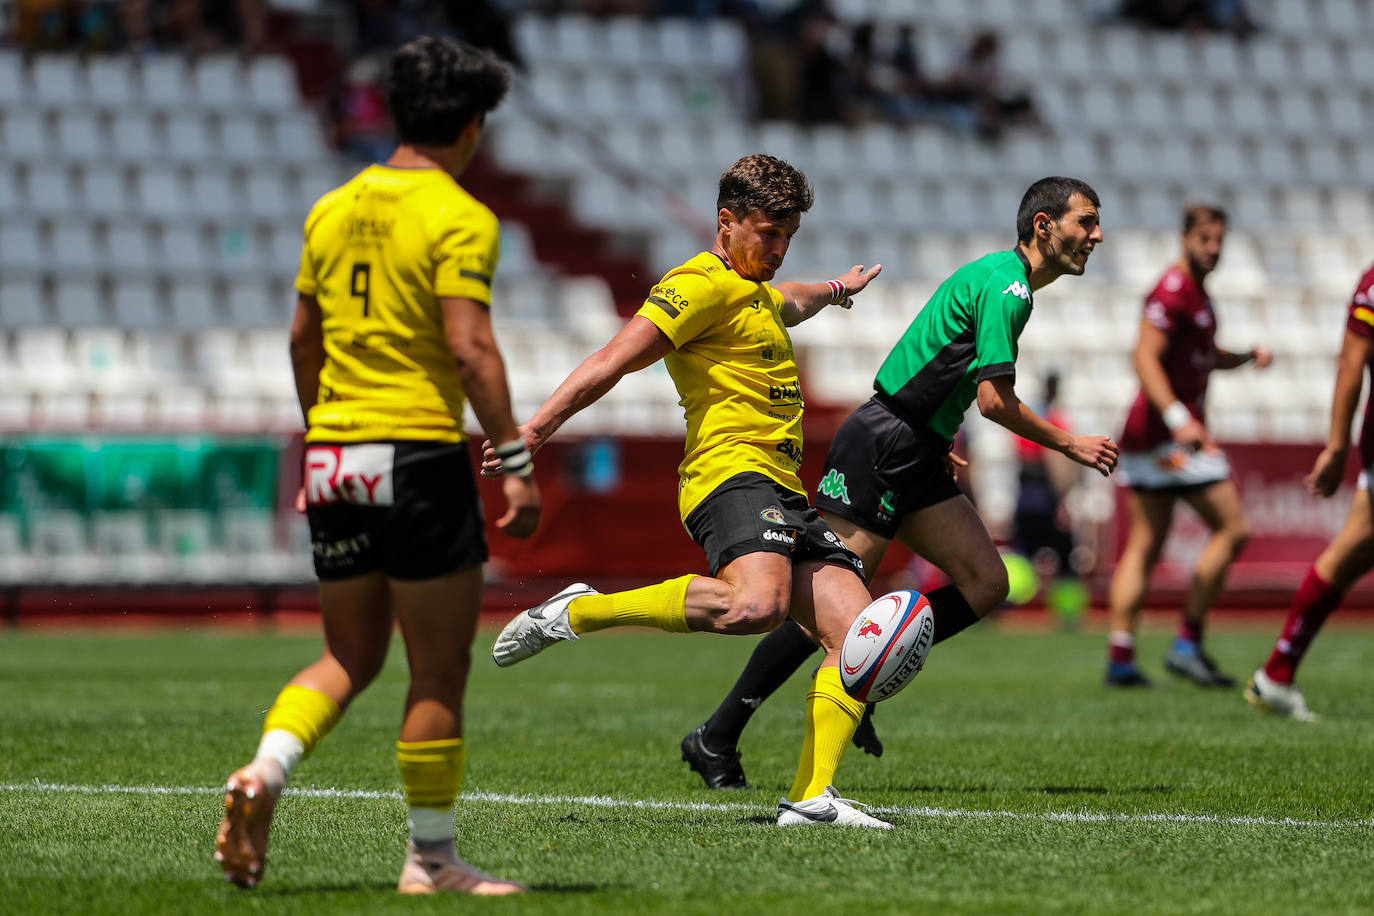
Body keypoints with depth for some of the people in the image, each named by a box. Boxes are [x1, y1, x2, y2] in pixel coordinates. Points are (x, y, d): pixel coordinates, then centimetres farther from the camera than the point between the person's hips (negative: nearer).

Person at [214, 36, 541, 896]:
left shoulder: (334, 210, 11)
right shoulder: (460, 218, -10)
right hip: (420, 454, -7)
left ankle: (265, 771, -7)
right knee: (440, 673, 3)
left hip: (334, 459, 7)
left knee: (350, 657, 17)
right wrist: (516, 462, -16)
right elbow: (470, 348, -18)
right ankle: (431, 858, 8)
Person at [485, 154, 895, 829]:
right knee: (756, 604, -36)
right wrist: (535, 431, -25)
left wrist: (835, 290, 75)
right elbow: (615, 361, -15)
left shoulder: (755, 295, 28)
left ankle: (812, 796, -9)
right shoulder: (702, 285, -4)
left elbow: (790, 303, 55)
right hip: (732, 469, -10)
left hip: (783, 492, 10)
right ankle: (579, 612, -20)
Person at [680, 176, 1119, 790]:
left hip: (916, 457, 10)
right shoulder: (1008, 286, -15)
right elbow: (994, 400, -20)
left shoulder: (1000, 280, 16)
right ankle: (716, 739, -5)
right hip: (878, 448, -10)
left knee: (986, 583, -1)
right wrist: (1070, 446, -9)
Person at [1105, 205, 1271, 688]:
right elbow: (1145, 356, -22)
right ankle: (1187, 644, -5)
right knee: (1233, 529, -6)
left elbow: (1207, 357, 32)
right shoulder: (1172, 291, -13)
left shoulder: (1196, 291, 19)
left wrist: (1248, 355, 12)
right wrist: (1178, 417, -32)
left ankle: (1119, 658, 5)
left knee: (1143, 545, 7)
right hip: (1170, 432, -10)